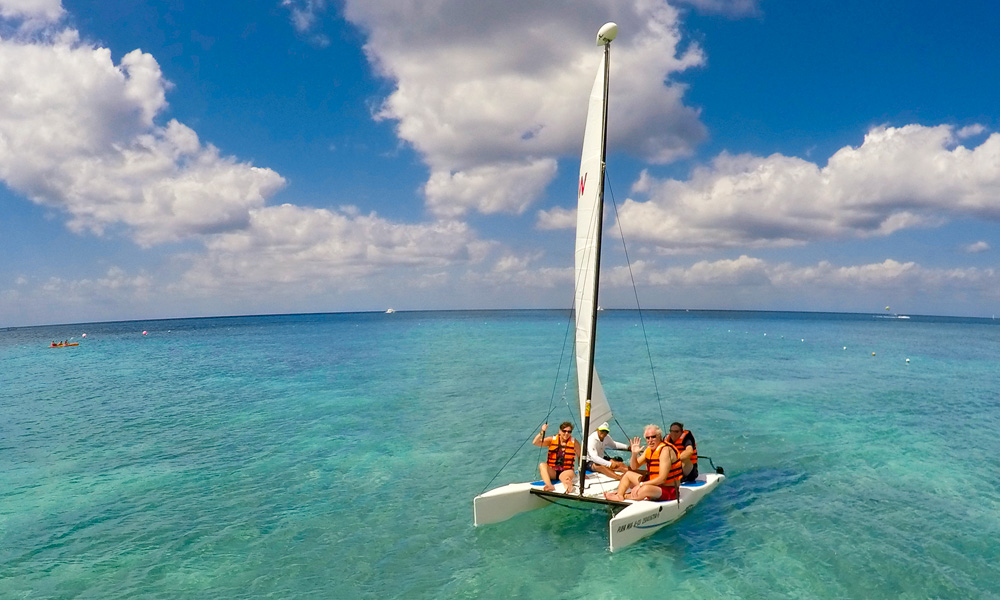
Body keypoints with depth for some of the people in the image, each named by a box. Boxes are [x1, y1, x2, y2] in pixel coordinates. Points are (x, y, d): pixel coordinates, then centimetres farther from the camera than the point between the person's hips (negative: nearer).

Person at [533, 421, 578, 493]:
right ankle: (549, 485, -53)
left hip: (566, 471, -1)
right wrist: (542, 432, -20)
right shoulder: (552, 439, 4)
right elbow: (535, 443, -6)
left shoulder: (574, 443, 4)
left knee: (570, 472, -36)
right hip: (551, 471, 2)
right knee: (542, 465, -29)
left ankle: (568, 485, -70)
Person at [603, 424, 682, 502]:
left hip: (668, 490, -9)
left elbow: (662, 479, -25)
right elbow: (634, 467, 10)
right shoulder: (649, 449, 6)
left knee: (646, 488, -38)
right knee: (628, 474, 12)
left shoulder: (665, 450, -19)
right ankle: (619, 495, -12)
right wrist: (634, 454, -9)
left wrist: (641, 484, -26)